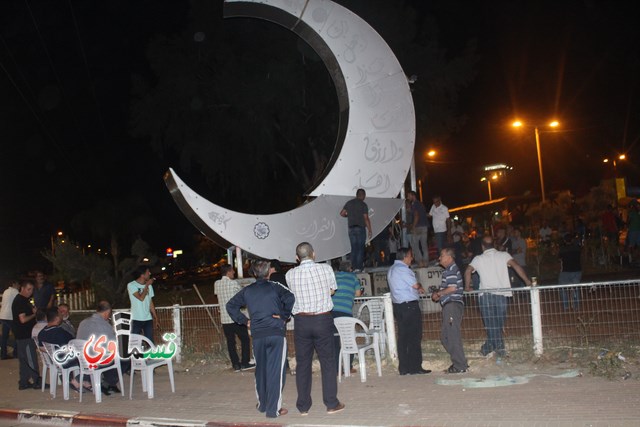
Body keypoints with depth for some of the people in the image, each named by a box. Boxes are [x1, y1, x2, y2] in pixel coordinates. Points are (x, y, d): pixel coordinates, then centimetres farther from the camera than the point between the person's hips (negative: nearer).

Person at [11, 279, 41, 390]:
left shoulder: (24, 300, 14)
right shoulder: (19, 301, -16)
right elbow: (23, 319, -22)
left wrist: (33, 310, 6)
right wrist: (34, 314, -8)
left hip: (25, 334, 10)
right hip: (24, 335, -10)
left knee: (24, 359, 13)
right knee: (31, 358, -3)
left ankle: (24, 382, 19)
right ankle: (35, 380, 4)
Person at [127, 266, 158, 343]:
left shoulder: (149, 286, 9)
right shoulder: (131, 285, -8)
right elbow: (141, 298, -18)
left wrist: (155, 316, 8)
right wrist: (146, 285, -9)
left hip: (148, 319, 5)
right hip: (137, 319, -5)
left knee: (150, 342, 6)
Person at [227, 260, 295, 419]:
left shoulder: (247, 291, 9)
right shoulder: (275, 287, -2)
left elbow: (230, 306, 12)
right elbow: (290, 298, -18)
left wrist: (244, 321, 13)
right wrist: (285, 316, -6)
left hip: (257, 335, 4)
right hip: (277, 333, -3)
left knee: (261, 370, 18)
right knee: (275, 371, -1)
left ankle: (262, 404, 29)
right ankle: (274, 409, 0)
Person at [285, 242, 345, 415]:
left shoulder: (290, 274, -4)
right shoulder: (325, 269, -5)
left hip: (301, 321, 1)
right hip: (323, 319, -1)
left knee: (303, 363, 9)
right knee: (328, 362, 9)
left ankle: (303, 406, 15)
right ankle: (331, 404, 12)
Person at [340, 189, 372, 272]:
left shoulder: (349, 203, 9)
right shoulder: (363, 205, -6)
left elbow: (342, 213, 9)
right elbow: (366, 219, -10)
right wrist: (369, 230, -5)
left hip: (351, 229, 5)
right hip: (360, 228, -5)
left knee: (354, 248, 7)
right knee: (360, 248, -2)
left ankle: (354, 267, 4)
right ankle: (359, 267, -5)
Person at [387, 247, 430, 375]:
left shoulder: (391, 270, 17)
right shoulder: (403, 269, -14)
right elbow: (415, 285, -12)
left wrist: (417, 288, 13)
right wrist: (420, 286, 10)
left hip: (398, 306, 9)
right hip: (409, 306, -9)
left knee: (403, 337, 10)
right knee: (414, 337, -3)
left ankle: (403, 368, 11)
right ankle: (415, 367, 0)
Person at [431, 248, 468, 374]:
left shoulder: (452, 269, -10)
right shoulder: (448, 270, 21)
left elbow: (452, 288, -20)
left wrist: (438, 294, -7)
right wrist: (438, 294, 7)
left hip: (452, 304, -10)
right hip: (449, 305, 10)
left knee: (453, 336, -6)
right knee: (445, 336, 14)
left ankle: (460, 366, -1)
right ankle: (459, 362, 19)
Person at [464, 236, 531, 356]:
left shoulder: (478, 259, 7)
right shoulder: (503, 255, 7)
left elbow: (468, 271, -6)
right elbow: (516, 266, -5)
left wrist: (467, 286, 5)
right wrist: (527, 281, -4)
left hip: (485, 294, 0)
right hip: (501, 293, 0)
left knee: (490, 323, 3)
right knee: (498, 322, 9)